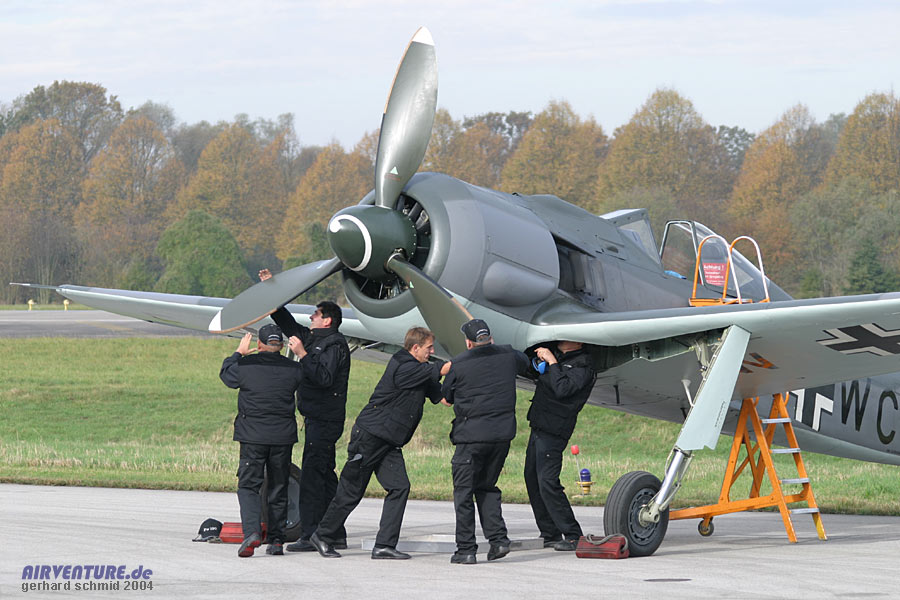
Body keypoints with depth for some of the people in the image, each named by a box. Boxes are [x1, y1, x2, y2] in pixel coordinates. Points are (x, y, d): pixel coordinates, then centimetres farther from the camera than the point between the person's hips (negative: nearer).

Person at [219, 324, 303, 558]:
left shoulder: (246, 365, -7)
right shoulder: (292, 369, -2)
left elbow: (226, 374, 12)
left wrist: (239, 352, 29)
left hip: (253, 435, -2)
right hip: (283, 435, 2)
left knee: (248, 485, 1)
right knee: (278, 489, 12)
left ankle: (251, 531, -20)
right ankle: (277, 540, 13)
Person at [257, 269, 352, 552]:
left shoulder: (334, 345, -11)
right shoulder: (314, 338, 17)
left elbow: (324, 378, -25)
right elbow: (287, 323, 29)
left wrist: (302, 354, -22)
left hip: (324, 420, -10)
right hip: (318, 419, 10)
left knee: (312, 474, -12)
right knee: (324, 475, 12)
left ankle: (310, 536, -14)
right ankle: (335, 534, 17)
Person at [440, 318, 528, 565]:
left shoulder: (459, 365, -7)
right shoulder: (507, 356, 5)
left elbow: (446, 399, 6)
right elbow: (524, 362, 30)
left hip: (472, 434, -5)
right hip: (502, 433, 5)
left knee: (464, 491, 4)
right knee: (486, 487, 18)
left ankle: (465, 548, 0)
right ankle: (498, 538, 5)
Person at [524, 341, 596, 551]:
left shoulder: (582, 366, -10)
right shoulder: (558, 356, 16)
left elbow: (562, 389, -24)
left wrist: (552, 362, -17)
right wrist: (540, 355, 16)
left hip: (553, 431, -10)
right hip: (538, 427, 10)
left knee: (547, 483, -14)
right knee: (532, 479, 12)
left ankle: (573, 536, -10)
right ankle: (550, 534, 18)